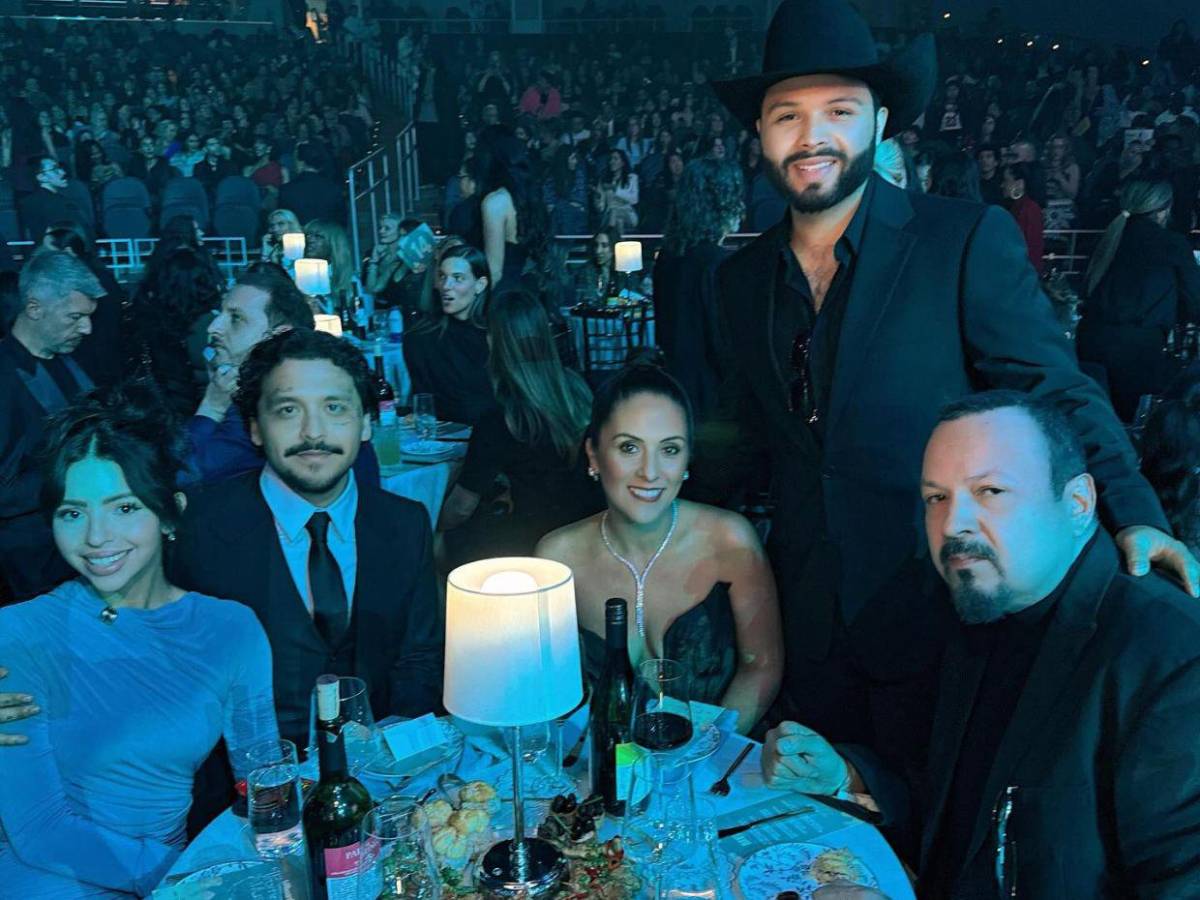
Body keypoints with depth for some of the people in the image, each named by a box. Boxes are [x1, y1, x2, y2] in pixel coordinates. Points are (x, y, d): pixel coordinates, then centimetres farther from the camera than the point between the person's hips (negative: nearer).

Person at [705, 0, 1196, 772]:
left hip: (939, 619, -3)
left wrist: (1134, 515, -23)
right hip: (809, 625, 4)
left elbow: (1057, 389, -10)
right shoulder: (743, 279, 4)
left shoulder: (970, 240, -10)